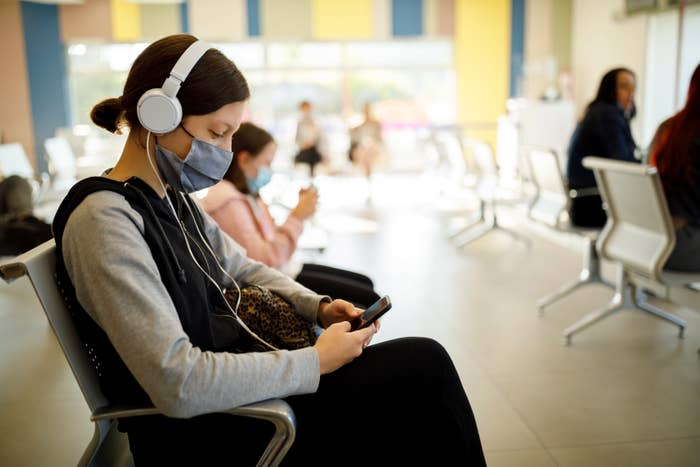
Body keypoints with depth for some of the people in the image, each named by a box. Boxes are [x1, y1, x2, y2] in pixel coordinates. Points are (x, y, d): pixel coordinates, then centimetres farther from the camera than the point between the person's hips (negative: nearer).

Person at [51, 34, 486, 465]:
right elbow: (179, 386, -30)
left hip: (228, 381, 9)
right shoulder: (104, 220, -23)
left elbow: (244, 270, 18)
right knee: (423, 367, -9)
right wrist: (316, 362, -21)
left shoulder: (172, 197, 6)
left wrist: (319, 307, 1)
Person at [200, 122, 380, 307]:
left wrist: (300, 212, 0)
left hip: (284, 269, 10)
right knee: (368, 299, -11)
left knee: (365, 283, 12)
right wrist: (297, 217, -20)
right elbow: (264, 260, -25)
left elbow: (274, 240, 12)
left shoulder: (248, 196, 10)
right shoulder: (229, 202, -20)